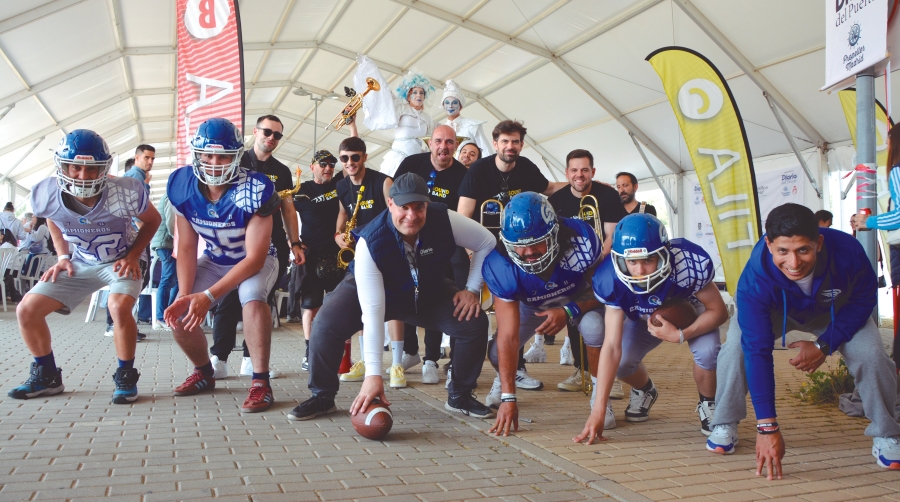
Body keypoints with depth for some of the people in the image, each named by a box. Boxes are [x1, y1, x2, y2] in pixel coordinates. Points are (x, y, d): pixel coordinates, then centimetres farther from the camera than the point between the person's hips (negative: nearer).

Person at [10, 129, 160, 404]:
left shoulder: (125, 193, -29)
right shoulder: (46, 195, -19)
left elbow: (152, 220, -7)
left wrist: (133, 255, -15)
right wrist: (62, 257, -3)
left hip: (121, 262, -4)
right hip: (81, 263, 4)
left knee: (119, 308, -33)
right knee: (27, 309, -6)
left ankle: (126, 377, -10)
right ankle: (47, 376, 15)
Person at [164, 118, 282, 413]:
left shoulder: (253, 191, -32)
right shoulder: (182, 186, -17)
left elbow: (254, 258, -29)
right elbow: (187, 248, -8)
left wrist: (208, 296, -34)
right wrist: (184, 295, -22)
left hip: (258, 260, -5)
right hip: (214, 260, 5)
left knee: (252, 295, -36)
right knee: (178, 316, -8)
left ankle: (261, 382, -24)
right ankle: (204, 373, 22)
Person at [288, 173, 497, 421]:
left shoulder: (445, 220, -30)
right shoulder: (370, 241, -36)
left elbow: (487, 242, -11)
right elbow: (372, 311, -39)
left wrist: (472, 289, -15)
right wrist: (373, 374, -41)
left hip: (429, 293, 3)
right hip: (373, 290, -2)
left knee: (475, 323, -16)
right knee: (326, 324, -26)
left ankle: (460, 397, 6)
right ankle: (322, 397, -1)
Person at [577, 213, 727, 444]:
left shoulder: (689, 264, -41)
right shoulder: (612, 280, -35)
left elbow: (718, 311, -22)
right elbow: (612, 347, -34)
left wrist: (680, 336, -38)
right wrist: (598, 409, -38)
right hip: (644, 317, 2)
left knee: (707, 352, -30)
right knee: (621, 363, -18)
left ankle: (708, 406, 3)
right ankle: (645, 393, 19)